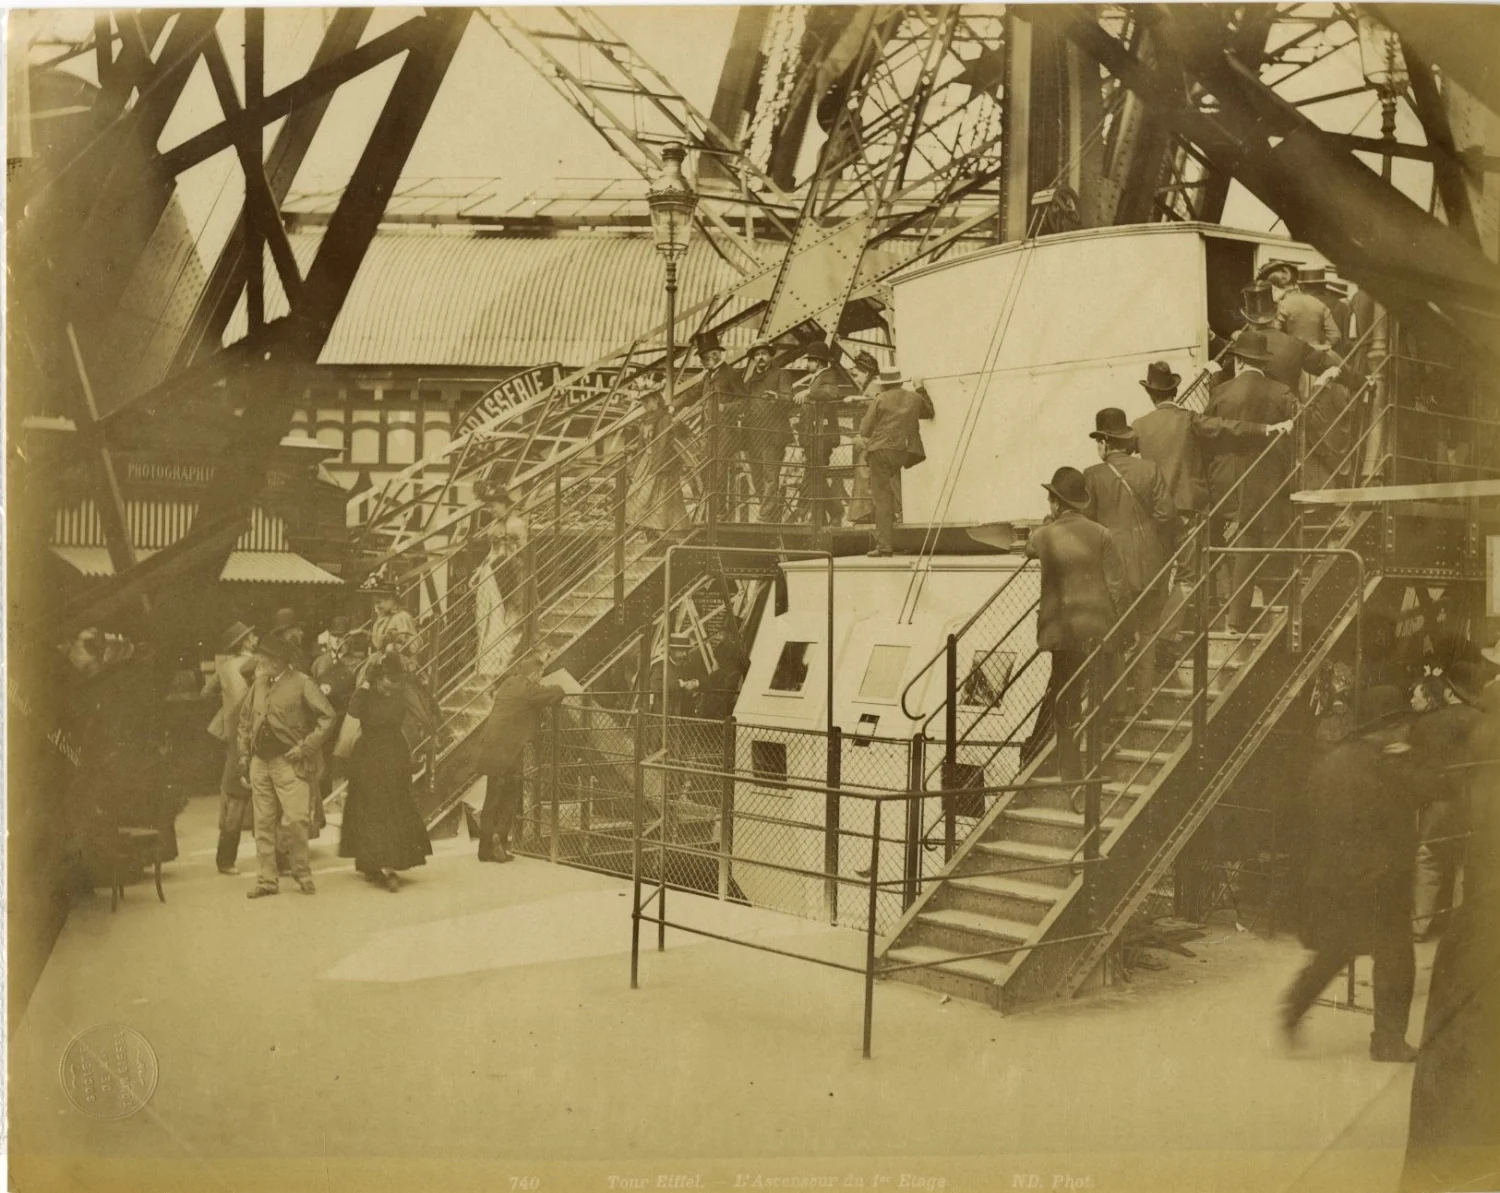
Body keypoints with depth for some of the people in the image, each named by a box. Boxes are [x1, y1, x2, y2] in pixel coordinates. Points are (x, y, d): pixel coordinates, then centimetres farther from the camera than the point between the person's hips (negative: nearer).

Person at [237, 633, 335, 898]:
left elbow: (327, 716, -9)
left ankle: (302, 874, 8)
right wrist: (244, 753, 14)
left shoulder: (301, 684, -7)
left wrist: (306, 747, -12)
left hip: (289, 763, -6)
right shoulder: (258, 684, 10)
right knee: (263, 823, 7)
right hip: (260, 762, 6)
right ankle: (265, 879, 14)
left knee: (295, 821, -9)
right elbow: (245, 718, 22)